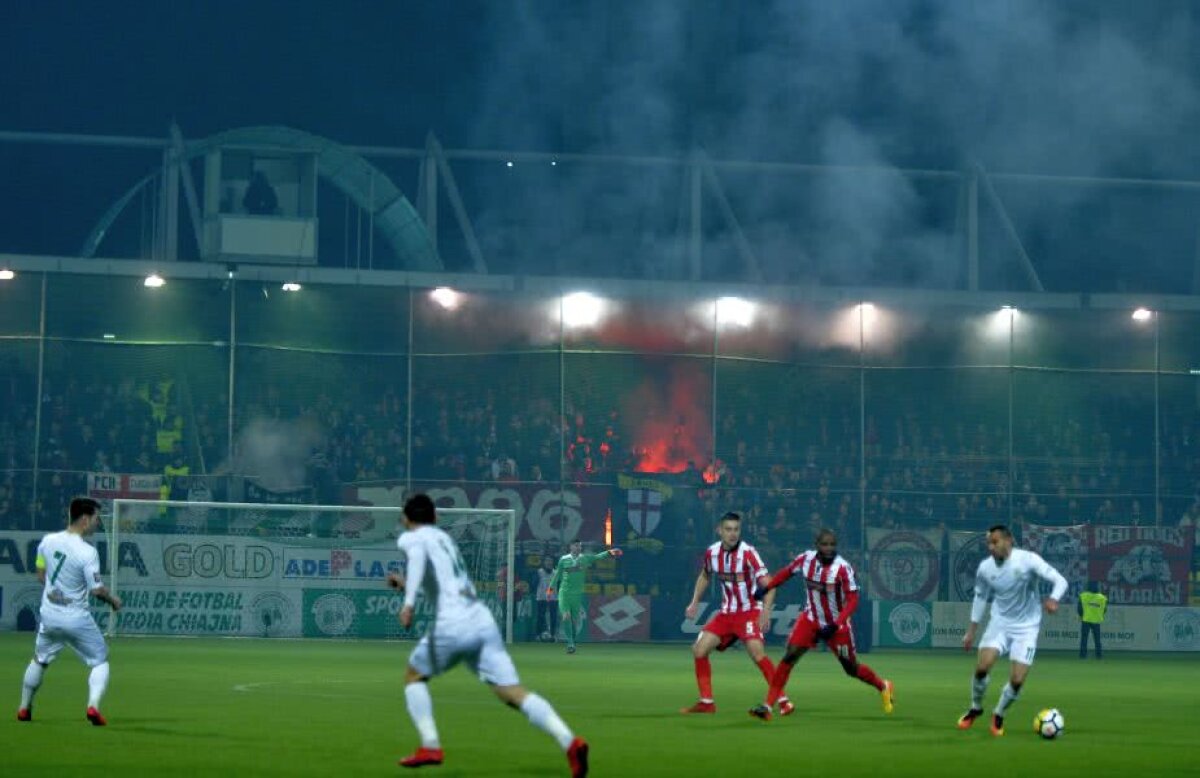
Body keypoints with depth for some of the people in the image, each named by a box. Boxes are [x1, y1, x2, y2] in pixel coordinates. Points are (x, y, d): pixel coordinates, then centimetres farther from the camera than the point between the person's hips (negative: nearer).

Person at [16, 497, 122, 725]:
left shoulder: (47, 541, -3)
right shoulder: (87, 552, -21)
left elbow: (41, 576, 8)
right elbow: (97, 590, -19)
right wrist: (113, 599, 0)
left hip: (49, 616, 5)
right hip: (76, 618, -5)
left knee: (39, 661, 25)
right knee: (100, 662, 9)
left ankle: (24, 709, 31)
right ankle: (93, 706, -10)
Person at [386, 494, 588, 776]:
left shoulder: (410, 538, 10)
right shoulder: (445, 538, 29)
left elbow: (418, 555, -16)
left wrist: (409, 602, -26)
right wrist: (407, 584, 52)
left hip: (452, 625, -5)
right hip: (483, 620, 5)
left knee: (414, 677, 21)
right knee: (514, 693, -4)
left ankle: (430, 746, 7)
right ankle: (569, 740, -25)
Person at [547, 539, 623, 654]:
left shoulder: (585, 558, 5)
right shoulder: (564, 559, 3)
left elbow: (598, 557, -5)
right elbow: (557, 574, 12)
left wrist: (609, 552, -19)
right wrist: (551, 587, 13)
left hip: (577, 593, 1)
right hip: (564, 592, -1)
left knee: (576, 620, 5)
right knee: (566, 616, -14)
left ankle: (571, 643, 20)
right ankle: (570, 643, -12)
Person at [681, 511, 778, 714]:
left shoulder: (748, 553, -19)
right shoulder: (712, 552, -2)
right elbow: (705, 576, 20)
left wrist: (766, 611, -37)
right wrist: (695, 602, 12)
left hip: (750, 612, -6)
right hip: (726, 612, 6)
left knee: (756, 653, -25)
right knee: (699, 650, -2)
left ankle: (782, 699, -17)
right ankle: (706, 702, 10)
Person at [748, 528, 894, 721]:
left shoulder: (842, 567, -24)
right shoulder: (806, 559, -11)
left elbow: (852, 600, -24)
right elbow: (787, 572, 10)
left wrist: (835, 625, -33)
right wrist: (766, 588, 5)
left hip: (837, 625, -3)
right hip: (811, 620, 3)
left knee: (851, 668, 10)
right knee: (789, 657, -14)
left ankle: (884, 687, 40)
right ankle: (768, 705, -13)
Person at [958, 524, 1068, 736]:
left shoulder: (1028, 560, -18)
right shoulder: (985, 568, -7)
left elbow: (1059, 580, -19)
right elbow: (980, 596, 10)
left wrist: (1053, 599, -40)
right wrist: (972, 629, 11)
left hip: (1026, 627, -2)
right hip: (1000, 623, 2)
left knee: (1017, 680, -9)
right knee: (982, 666, -18)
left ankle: (999, 715, 20)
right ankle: (975, 708, 10)